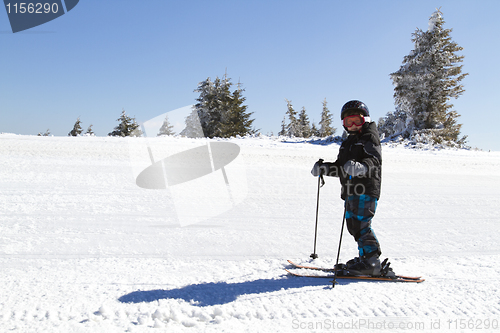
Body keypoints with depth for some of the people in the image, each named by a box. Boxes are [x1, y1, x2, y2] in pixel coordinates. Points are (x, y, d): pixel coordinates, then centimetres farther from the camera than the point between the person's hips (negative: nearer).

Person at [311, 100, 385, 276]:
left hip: (366, 189, -9)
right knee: (353, 224, 10)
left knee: (361, 224, -14)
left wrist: (361, 167, -37)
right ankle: (365, 257, 20)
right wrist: (323, 168, 13)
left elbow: (373, 160, -18)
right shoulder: (348, 142, 25)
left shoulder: (369, 138, -1)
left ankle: (372, 263, -10)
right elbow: (340, 167, 26)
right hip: (352, 191, 9)